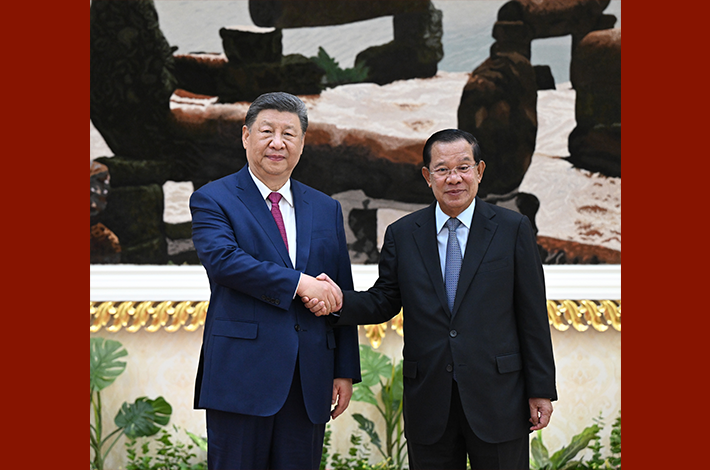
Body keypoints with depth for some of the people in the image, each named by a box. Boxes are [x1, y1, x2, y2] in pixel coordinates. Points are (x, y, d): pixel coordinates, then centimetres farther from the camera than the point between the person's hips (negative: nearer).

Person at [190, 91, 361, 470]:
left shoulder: (327, 209, 14)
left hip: (310, 380, 4)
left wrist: (345, 370, 8)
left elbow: (341, 295, 13)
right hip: (241, 375, -4)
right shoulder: (212, 200, 2)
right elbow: (221, 258, -18)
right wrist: (298, 283, -19)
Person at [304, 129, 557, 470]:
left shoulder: (513, 229, -1)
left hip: (497, 399, -1)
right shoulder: (402, 234, 5)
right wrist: (340, 301, -15)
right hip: (428, 401, 2)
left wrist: (541, 389, -2)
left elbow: (532, 314, -1)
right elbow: (384, 301, 6)